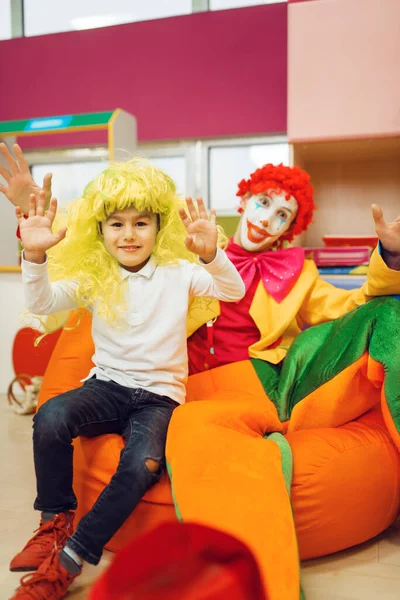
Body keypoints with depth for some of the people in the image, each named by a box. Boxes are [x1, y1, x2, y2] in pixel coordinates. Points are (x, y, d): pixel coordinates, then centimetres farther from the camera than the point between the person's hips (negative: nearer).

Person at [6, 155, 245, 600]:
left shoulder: (177, 272, 0)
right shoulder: (93, 277, 4)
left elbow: (234, 291, -10)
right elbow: (41, 303, -8)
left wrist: (210, 254, -32)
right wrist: (35, 256, -28)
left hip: (160, 393, -1)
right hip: (107, 385, 2)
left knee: (142, 464, -29)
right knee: (49, 418, -27)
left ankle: (66, 564, -11)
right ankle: (55, 522, -3)